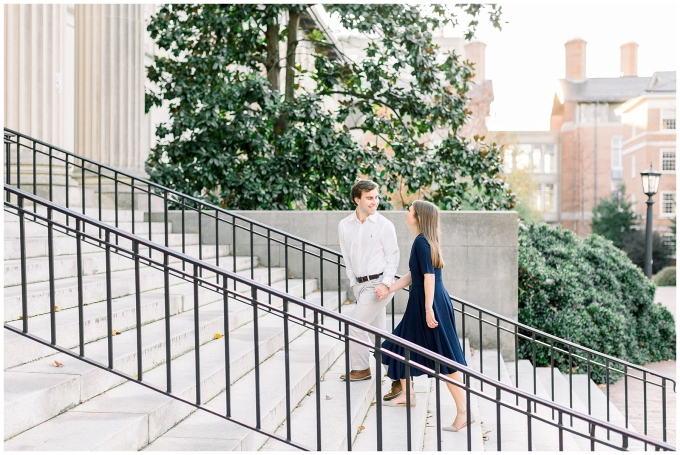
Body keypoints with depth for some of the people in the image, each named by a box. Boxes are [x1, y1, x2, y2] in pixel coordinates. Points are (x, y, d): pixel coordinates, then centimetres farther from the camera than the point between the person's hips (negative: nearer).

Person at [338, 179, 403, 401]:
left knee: (355, 326, -9)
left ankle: (361, 368, 14)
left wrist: (386, 284, -15)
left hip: (379, 283, -6)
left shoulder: (384, 225, -8)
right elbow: (347, 257, 11)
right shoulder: (344, 225, 4)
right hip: (361, 284, 6)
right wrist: (354, 283, 7)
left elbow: (393, 257, -5)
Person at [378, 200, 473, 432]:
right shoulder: (422, 241, 13)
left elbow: (429, 276, -20)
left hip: (432, 305, -10)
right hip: (418, 304, 10)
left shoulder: (422, 242, -15)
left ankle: (463, 412, -2)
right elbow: (412, 275, 19)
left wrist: (429, 309, -22)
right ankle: (407, 395, 38)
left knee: (445, 360, -7)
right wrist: (387, 289, 23)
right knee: (400, 347, 21)